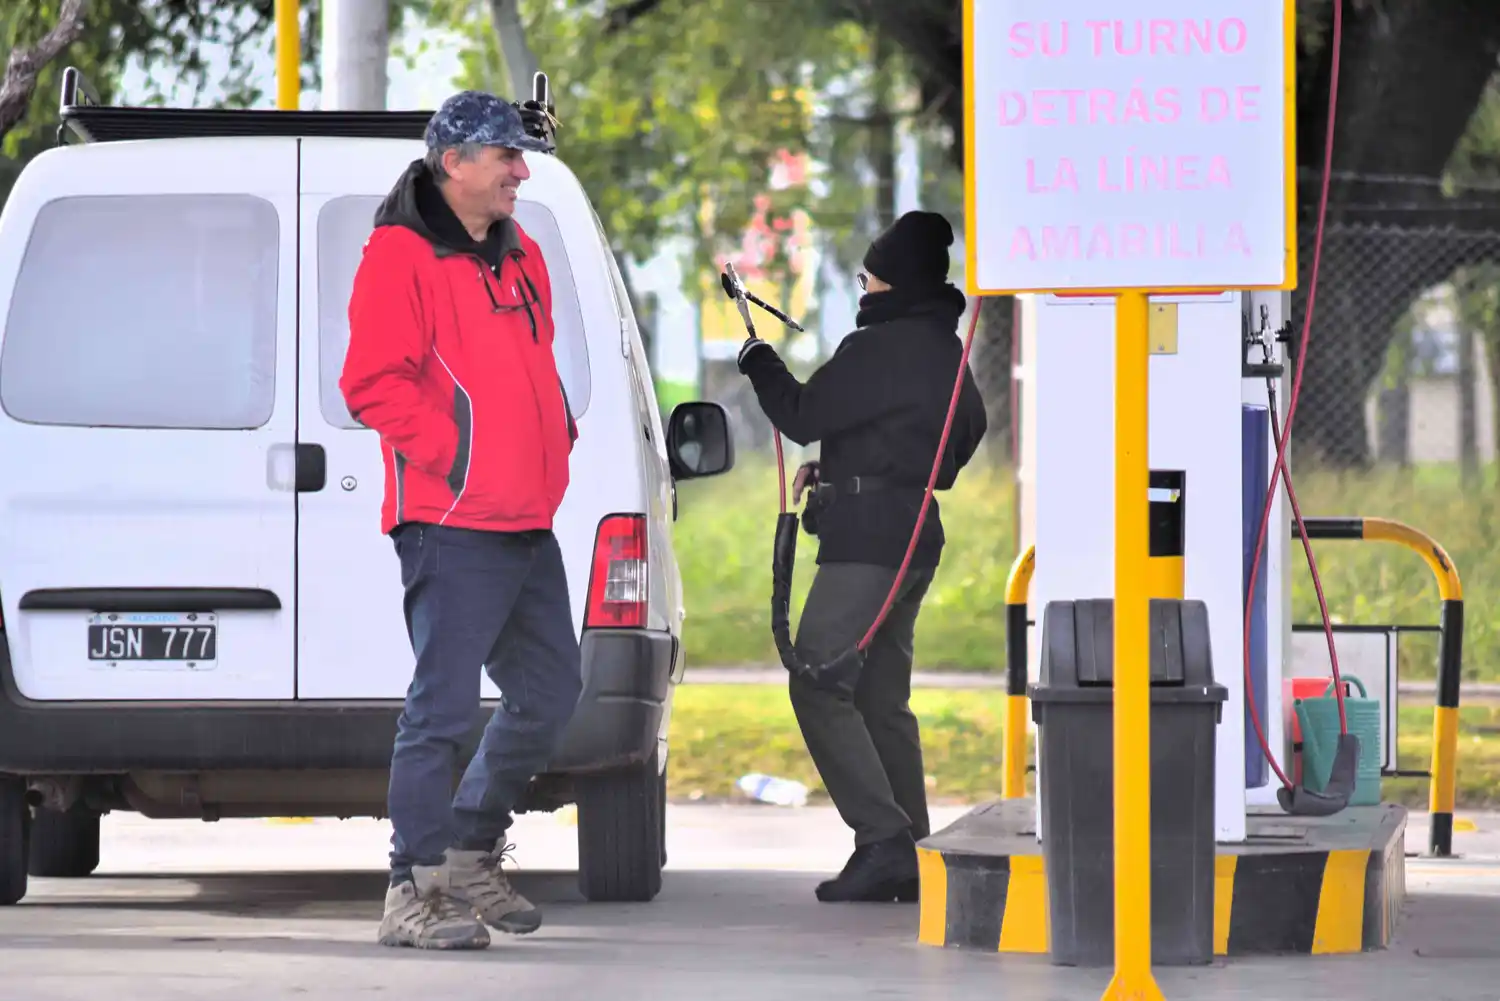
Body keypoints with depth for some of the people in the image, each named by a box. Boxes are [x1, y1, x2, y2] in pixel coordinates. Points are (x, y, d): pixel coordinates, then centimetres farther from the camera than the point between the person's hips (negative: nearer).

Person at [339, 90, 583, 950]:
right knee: (445, 704, -9)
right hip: (452, 525, -9)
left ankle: (472, 853, 28)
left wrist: (558, 435, 13)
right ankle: (417, 890, -4)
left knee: (550, 694, 14)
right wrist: (451, 455, -18)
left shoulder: (521, 257, 18)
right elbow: (373, 386, -15)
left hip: (527, 524, 9)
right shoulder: (401, 256, -9)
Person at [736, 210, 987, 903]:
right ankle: (910, 858, 11)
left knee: (818, 687, -10)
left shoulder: (881, 349, -16)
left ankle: (883, 840, -18)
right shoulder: (943, 349, 15)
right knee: (880, 698, 13)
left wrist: (755, 359, 6)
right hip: (915, 532, 10)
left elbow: (803, 415, -13)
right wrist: (835, 470, 24)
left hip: (867, 536, -10)